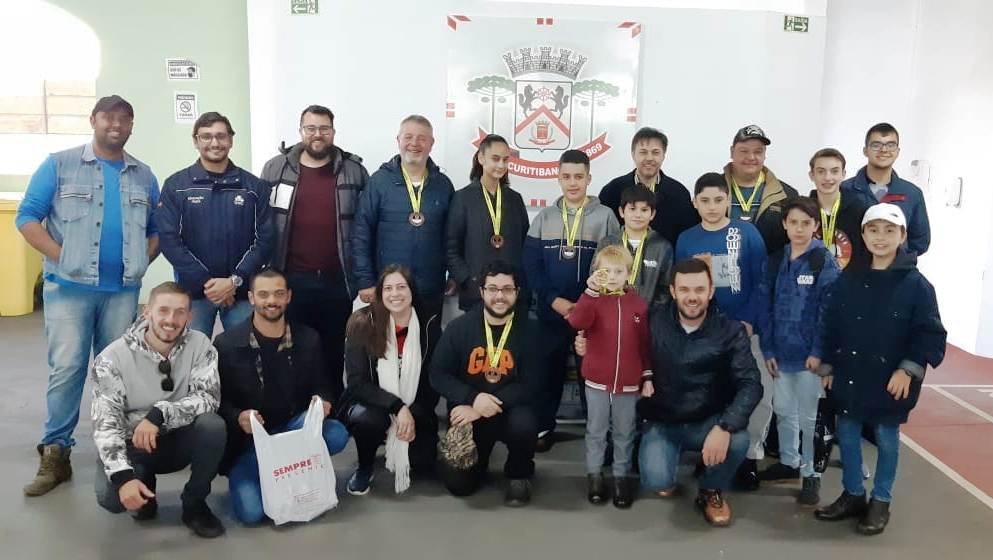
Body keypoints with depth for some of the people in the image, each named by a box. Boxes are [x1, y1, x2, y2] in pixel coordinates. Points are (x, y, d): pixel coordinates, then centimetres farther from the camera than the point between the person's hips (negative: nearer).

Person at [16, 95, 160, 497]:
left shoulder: (143, 176, 12)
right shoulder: (59, 165, 2)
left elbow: (156, 229, 17)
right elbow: (27, 217, -2)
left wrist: (141, 260, 0)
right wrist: (62, 257, -11)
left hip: (123, 290, 3)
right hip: (69, 286, -3)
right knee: (66, 369, -4)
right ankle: (55, 453, 6)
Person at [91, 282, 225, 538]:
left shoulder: (200, 345, -12)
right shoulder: (113, 357, -16)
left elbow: (208, 398, -22)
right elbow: (105, 423, -21)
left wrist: (159, 414, -37)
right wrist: (123, 476, -35)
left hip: (178, 440, 1)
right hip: (131, 445, -1)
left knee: (213, 425, -30)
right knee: (111, 497, -29)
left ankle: (194, 503, -5)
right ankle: (144, 483, 10)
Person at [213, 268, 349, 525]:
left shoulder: (308, 339, 2)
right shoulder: (226, 344, -5)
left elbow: (322, 387, 8)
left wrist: (323, 401, -16)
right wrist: (237, 418, -24)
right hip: (247, 440, -3)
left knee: (337, 435, -28)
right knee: (251, 511, -23)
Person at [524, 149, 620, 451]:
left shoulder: (605, 216, 0)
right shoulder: (544, 217, 5)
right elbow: (531, 265, 0)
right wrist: (554, 300, -12)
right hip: (551, 311, 2)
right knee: (548, 369, 9)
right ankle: (543, 428, 24)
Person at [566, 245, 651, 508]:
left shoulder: (638, 304, 1)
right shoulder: (593, 299, -3)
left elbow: (645, 344, 4)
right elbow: (577, 323, -24)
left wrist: (647, 376, 3)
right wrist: (591, 291, -32)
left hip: (629, 381, 1)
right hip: (596, 379, -1)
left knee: (624, 432, 12)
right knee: (596, 430, 12)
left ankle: (621, 475, 26)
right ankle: (594, 474, 26)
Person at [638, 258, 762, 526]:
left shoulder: (731, 331, -8)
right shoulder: (654, 323, -6)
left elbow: (751, 385, -18)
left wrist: (724, 427, -33)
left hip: (709, 422, 1)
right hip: (662, 423, -1)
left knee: (738, 440, -31)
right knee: (656, 481, -26)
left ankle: (711, 491, 4)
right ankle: (666, 478, 17)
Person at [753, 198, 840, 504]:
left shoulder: (825, 262, -8)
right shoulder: (775, 261, 6)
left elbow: (828, 310, -12)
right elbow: (764, 306, 4)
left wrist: (818, 352, -17)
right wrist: (767, 349, -2)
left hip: (808, 353, -5)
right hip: (780, 351, 5)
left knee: (808, 415, 5)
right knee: (783, 410, 17)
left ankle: (811, 474, 17)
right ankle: (788, 462, 34)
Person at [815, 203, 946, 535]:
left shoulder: (915, 284, -9)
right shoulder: (848, 279, 2)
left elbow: (929, 333, -9)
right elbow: (831, 326, 6)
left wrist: (909, 369, -16)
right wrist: (829, 367, 5)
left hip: (890, 381, -4)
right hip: (849, 377, 4)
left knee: (887, 440, 10)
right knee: (847, 436, 12)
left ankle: (881, 502, 26)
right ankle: (852, 495, 29)